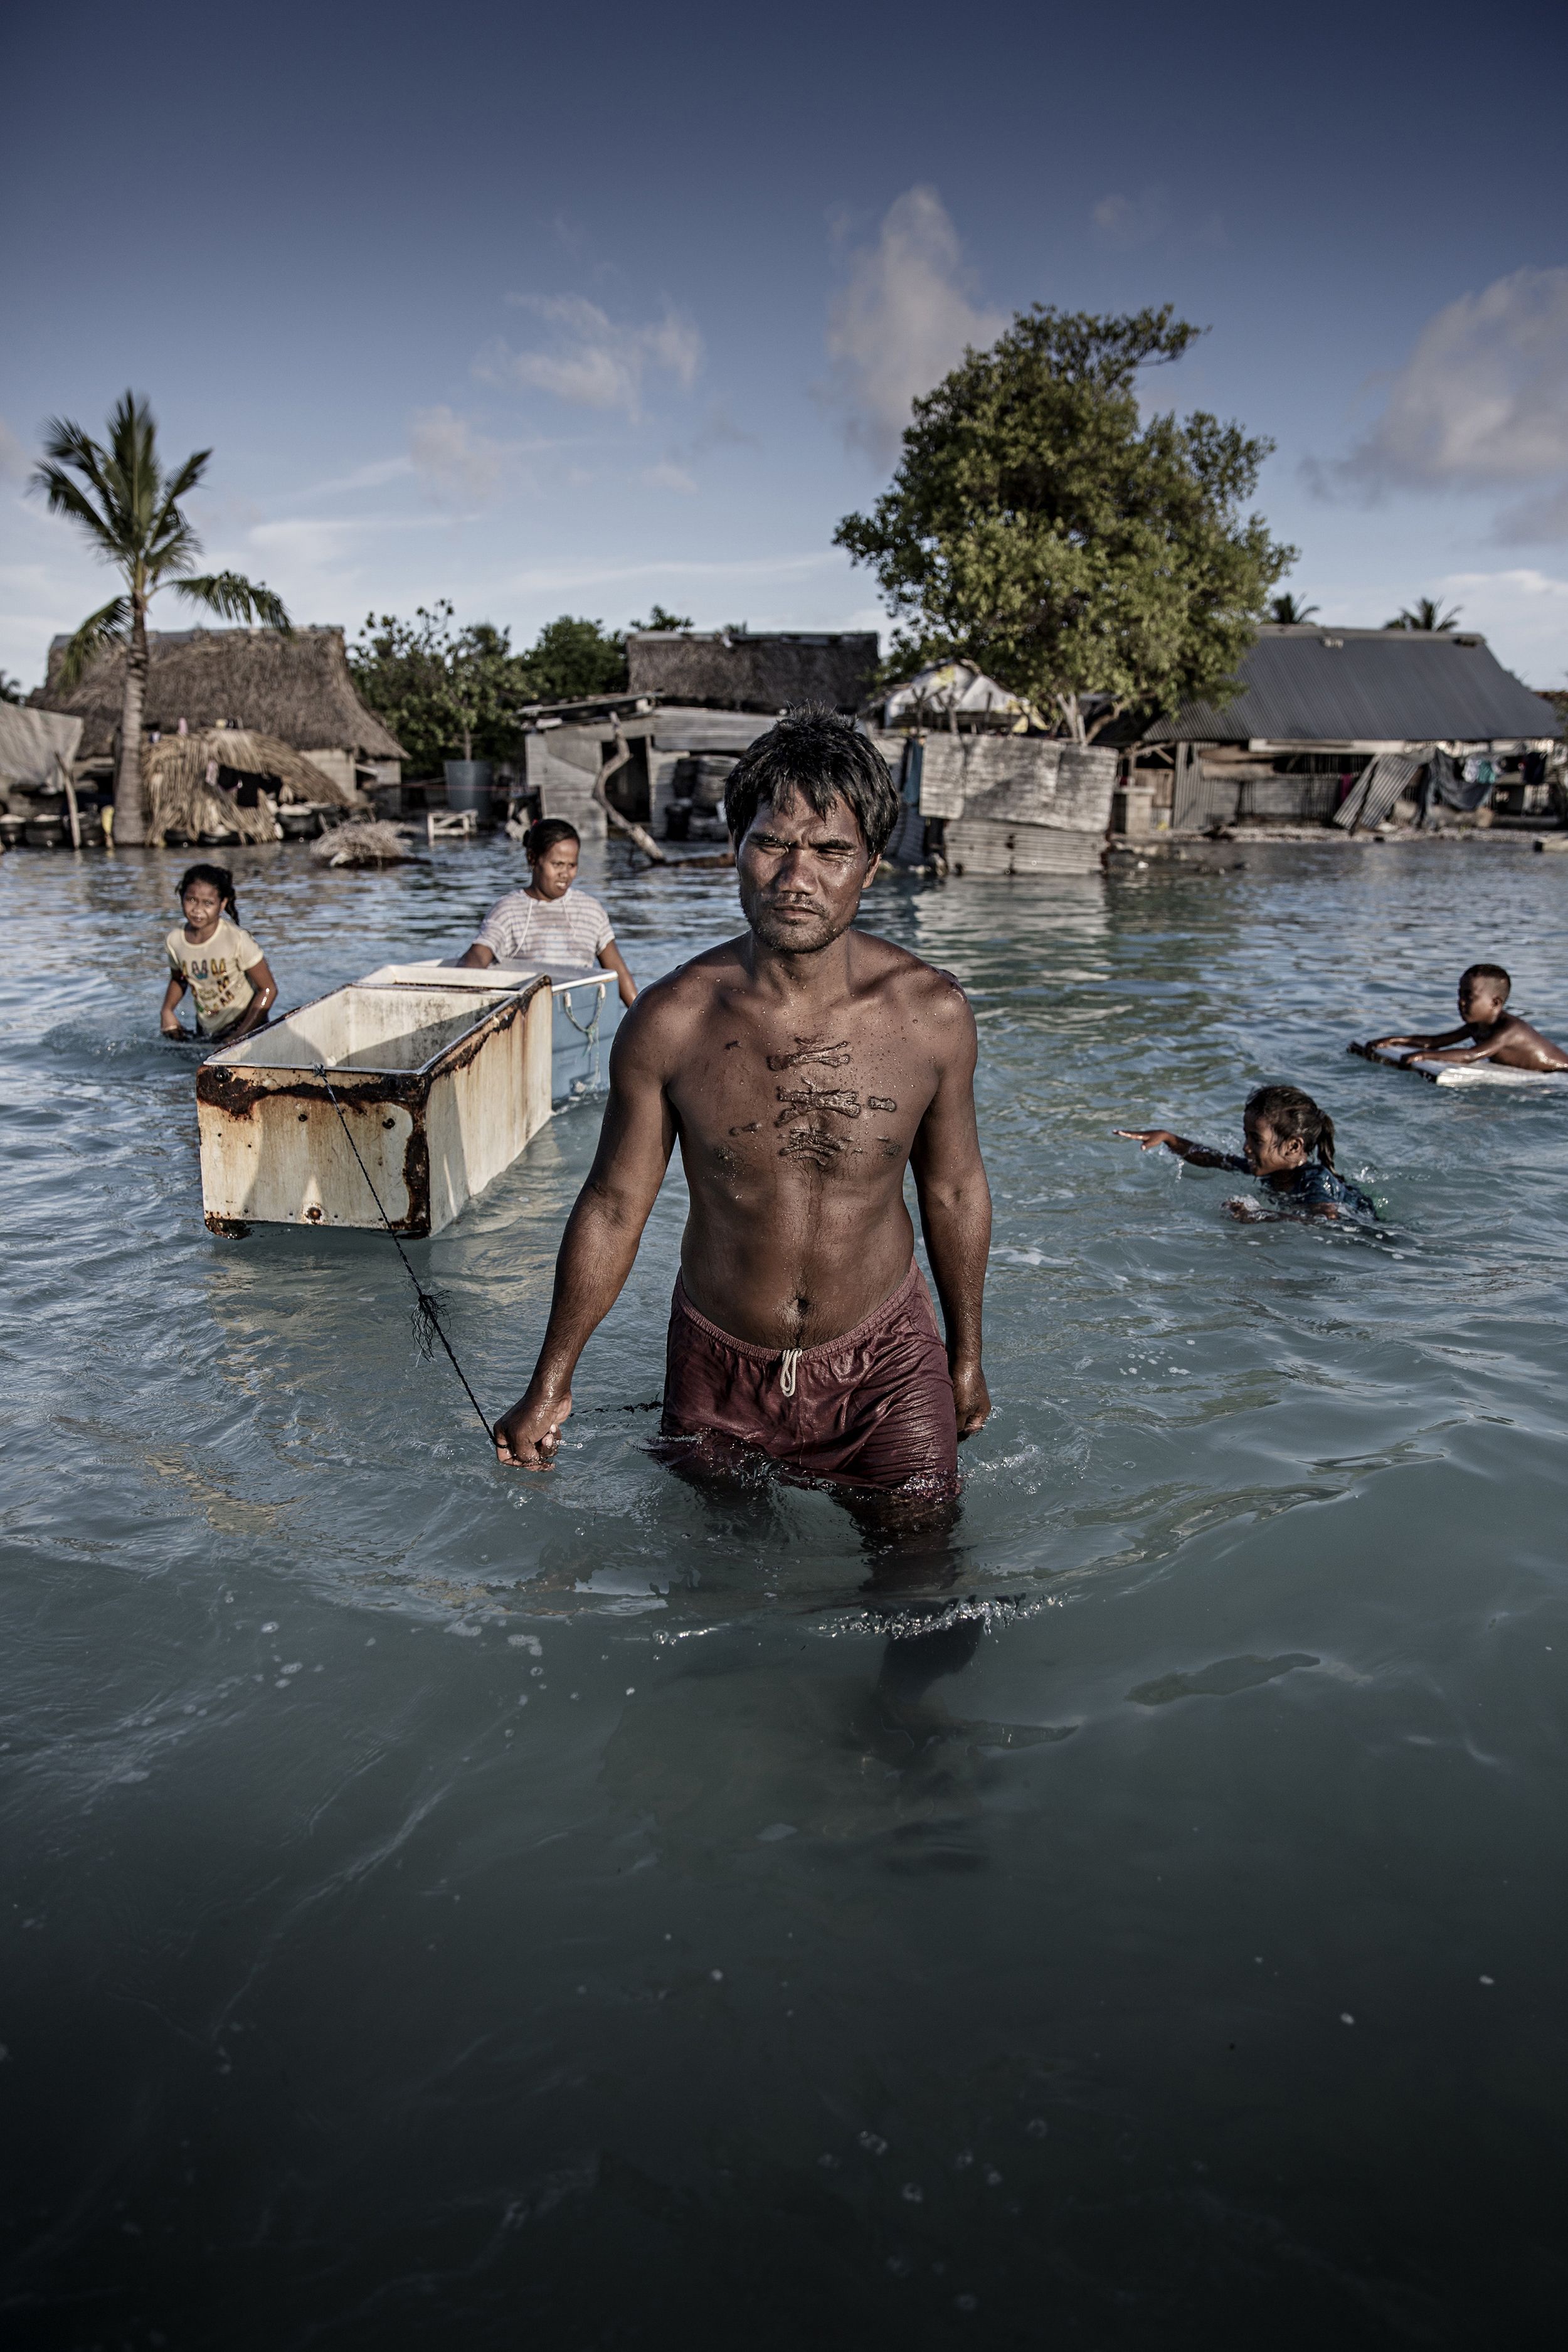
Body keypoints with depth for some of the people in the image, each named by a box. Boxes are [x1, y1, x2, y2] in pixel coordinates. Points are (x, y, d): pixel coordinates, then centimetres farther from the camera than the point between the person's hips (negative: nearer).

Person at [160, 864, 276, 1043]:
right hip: (206, 1033, 4)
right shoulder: (174, 940, -5)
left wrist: (239, 1036, -21)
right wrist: (167, 1011, -3)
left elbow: (268, 989, -17)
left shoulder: (237, 939, -20)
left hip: (247, 1027, -4)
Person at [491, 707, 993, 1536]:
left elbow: (954, 1191, -1)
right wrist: (550, 1386, 2)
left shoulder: (931, 1013, -16)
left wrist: (967, 1357, 10)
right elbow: (613, 1204, -6)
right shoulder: (668, 1022, -17)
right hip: (719, 1368, 1)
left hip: (884, 1362, 0)